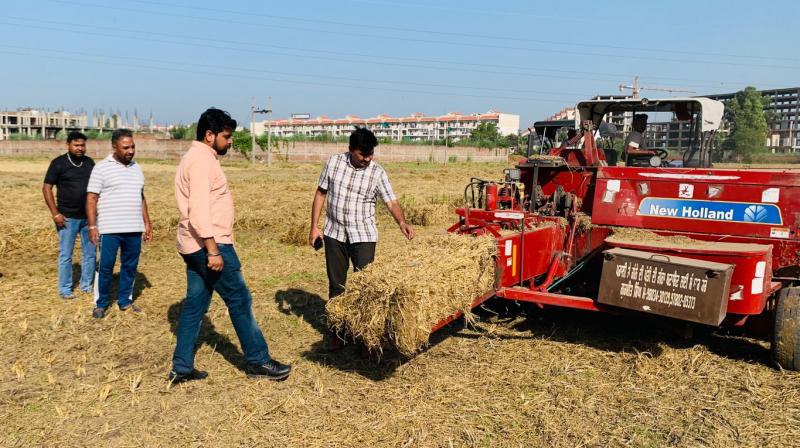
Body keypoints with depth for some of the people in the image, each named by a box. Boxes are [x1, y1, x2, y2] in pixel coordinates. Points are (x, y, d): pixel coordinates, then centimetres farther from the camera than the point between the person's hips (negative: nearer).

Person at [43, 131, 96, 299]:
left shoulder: (89, 162, 7)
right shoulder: (58, 163, -5)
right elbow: (46, 188, -5)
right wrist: (55, 213, -11)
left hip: (88, 216, 4)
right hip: (67, 217, -4)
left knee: (90, 252, 8)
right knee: (65, 254, 2)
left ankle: (86, 285, 21)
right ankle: (65, 289, 13)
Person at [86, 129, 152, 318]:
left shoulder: (136, 168, 13)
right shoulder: (102, 168, -3)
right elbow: (91, 199, -6)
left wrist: (147, 223, 15)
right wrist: (92, 226, -12)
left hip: (134, 229, 5)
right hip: (109, 229, -5)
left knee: (130, 266, 10)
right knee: (105, 267, 2)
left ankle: (125, 301, 23)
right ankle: (100, 304, 16)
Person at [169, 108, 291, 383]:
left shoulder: (196, 158, 19)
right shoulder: (201, 159, -14)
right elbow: (199, 209, -23)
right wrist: (213, 250, -24)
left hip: (195, 246, 10)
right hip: (208, 245, -10)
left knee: (194, 304, 12)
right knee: (240, 300, -2)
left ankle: (181, 368, 18)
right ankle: (258, 361, 8)